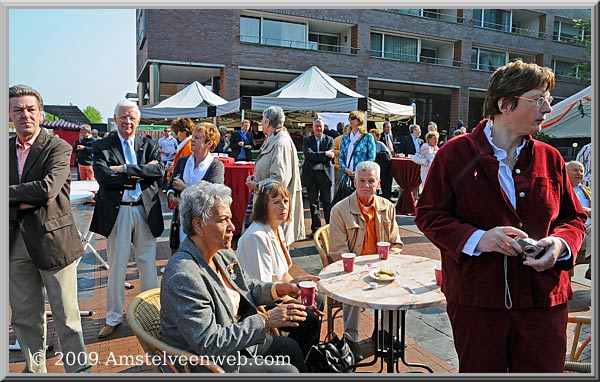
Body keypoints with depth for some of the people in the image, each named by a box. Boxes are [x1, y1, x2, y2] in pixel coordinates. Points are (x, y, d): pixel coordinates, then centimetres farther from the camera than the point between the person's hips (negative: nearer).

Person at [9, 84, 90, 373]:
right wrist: (25, 202, -14)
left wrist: (10, 193, -10)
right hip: (16, 243, 5)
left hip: (53, 240, -5)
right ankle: (34, 370, 34)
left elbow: (48, 187, -21)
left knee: (66, 316, 4)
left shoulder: (58, 148, -6)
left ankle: (78, 370, 19)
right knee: (24, 317, 17)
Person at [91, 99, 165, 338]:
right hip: (117, 212, -2)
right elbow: (104, 176, -15)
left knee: (148, 265, 12)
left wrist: (126, 170, -17)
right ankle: (114, 317, 24)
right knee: (116, 267, 8)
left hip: (145, 211, 2)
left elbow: (159, 170, -10)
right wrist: (141, 173, -13)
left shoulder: (149, 146, 8)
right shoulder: (102, 147, 1)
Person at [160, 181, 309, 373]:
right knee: (288, 371, -4)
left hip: (239, 338, 9)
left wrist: (280, 288, -6)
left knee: (291, 347, 14)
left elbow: (249, 287, 13)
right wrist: (265, 320, -28)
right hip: (209, 363, -8)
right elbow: (209, 343, -30)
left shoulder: (224, 254, -3)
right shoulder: (183, 276, -31)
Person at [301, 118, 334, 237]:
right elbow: (308, 154, -9)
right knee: (313, 203, 7)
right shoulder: (306, 140, 8)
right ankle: (316, 229, 16)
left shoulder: (329, 140, 9)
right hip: (311, 175, 1)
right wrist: (324, 154, -15)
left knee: (328, 203, 0)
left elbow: (330, 157, -5)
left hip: (325, 174, -1)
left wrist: (315, 158, -11)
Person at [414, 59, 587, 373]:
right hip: (476, 298, -3)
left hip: (544, 300, 4)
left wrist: (561, 243, -8)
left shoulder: (550, 158, 7)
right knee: (480, 371, 14)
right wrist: (476, 239, -20)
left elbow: (573, 218, 15)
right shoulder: (456, 153, -5)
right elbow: (428, 214, -5)